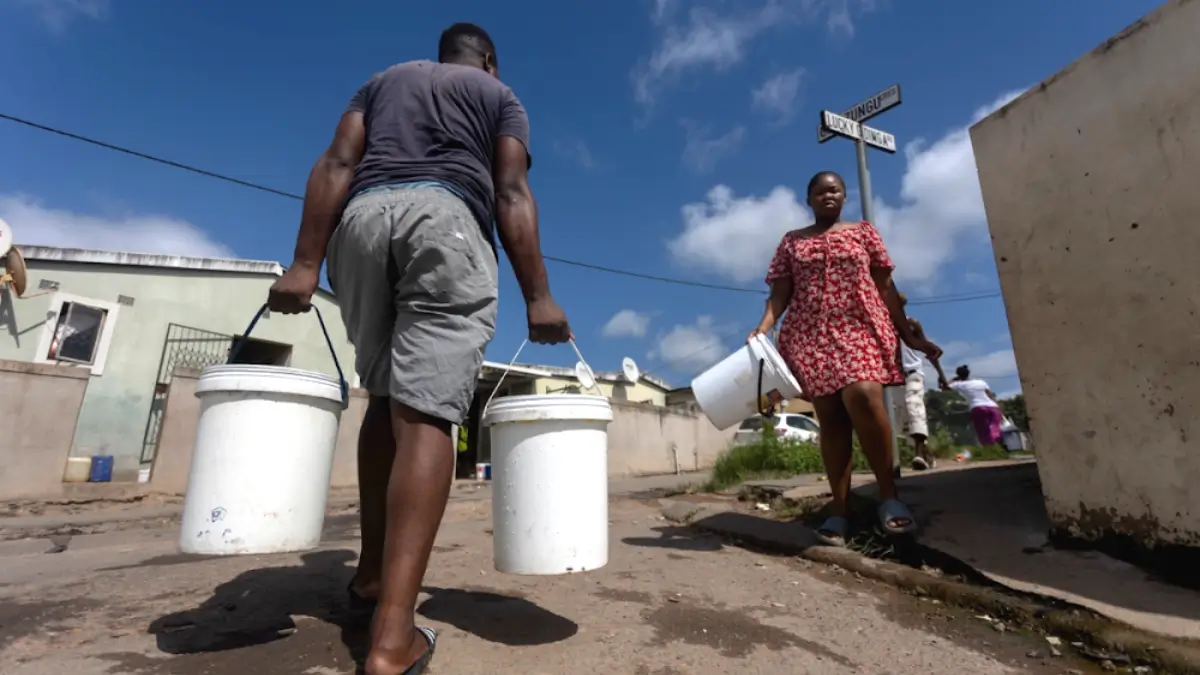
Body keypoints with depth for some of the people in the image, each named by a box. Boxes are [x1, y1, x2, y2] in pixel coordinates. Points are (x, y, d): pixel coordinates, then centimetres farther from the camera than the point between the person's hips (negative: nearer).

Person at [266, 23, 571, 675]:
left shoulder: (384, 79, 31)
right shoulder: (499, 94, 22)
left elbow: (337, 165, 12)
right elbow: (511, 195, 3)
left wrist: (305, 262, 3)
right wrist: (538, 296, -3)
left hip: (364, 217, 4)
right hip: (447, 219, -3)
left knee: (387, 397, 16)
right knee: (426, 413, -12)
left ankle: (371, 570, 22)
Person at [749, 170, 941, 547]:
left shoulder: (864, 232, 16)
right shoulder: (792, 241, 15)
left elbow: (885, 285, 13)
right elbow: (780, 292, 6)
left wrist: (908, 334, 8)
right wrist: (763, 327, -12)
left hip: (862, 329, 0)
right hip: (811, 335, 1)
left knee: (863, 396, -26)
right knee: (831, 418, -3)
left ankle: (888, 494, -9)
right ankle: (839, 510, 3)